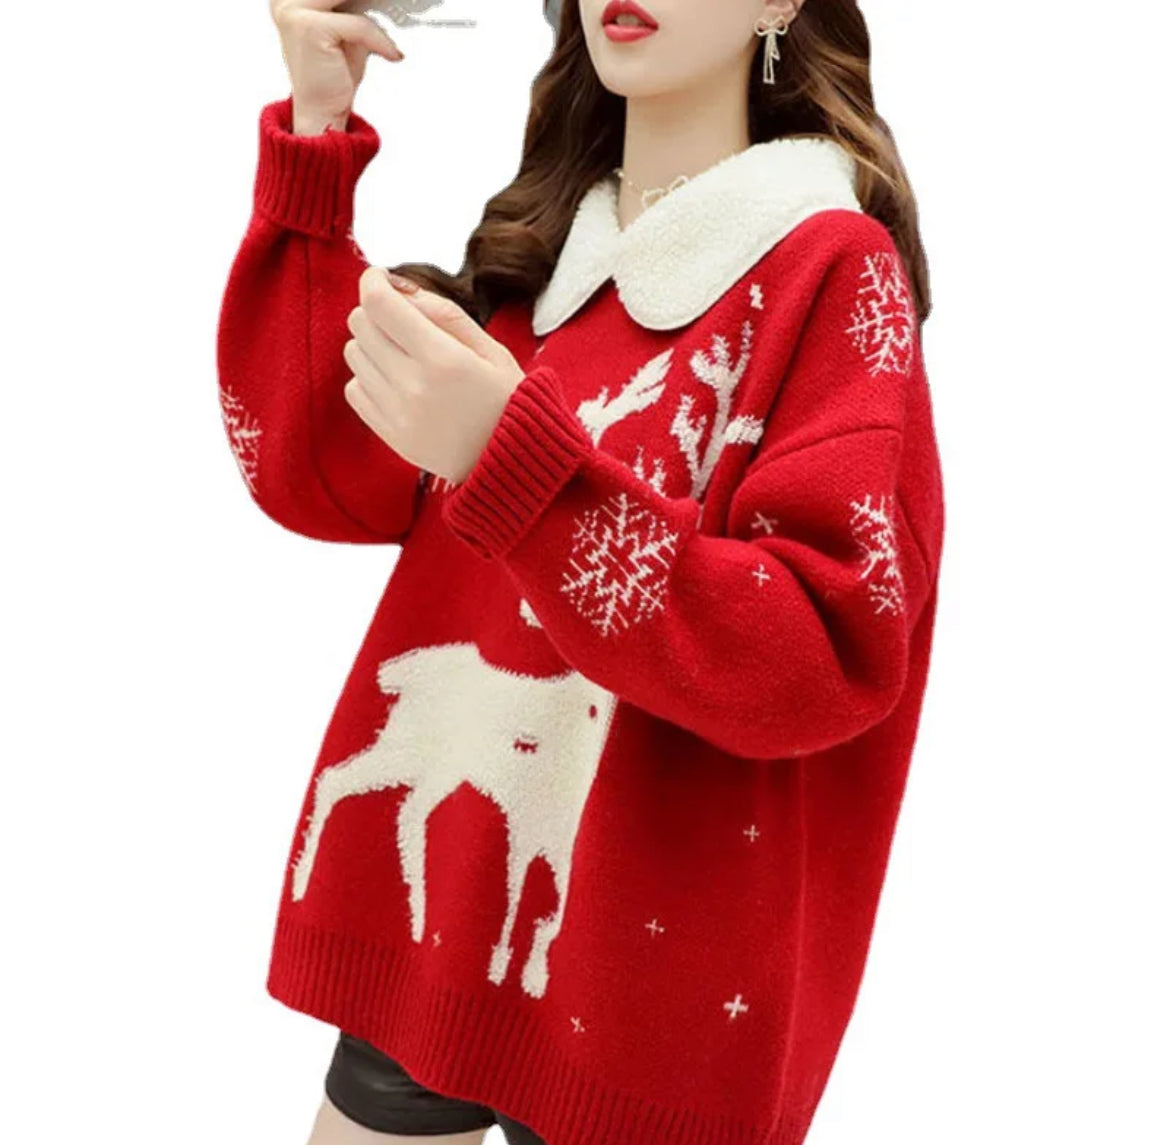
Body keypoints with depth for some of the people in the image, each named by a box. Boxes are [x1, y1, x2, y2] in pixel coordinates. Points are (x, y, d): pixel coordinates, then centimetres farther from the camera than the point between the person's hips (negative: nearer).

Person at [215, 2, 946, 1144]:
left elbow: (827, 664, -20)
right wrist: (314, 143, -6)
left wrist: (515, 462, -29)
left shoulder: (829, 271, -10)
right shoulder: (533, 250, 7)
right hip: (421, 877, 6)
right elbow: (320, 483, -2)